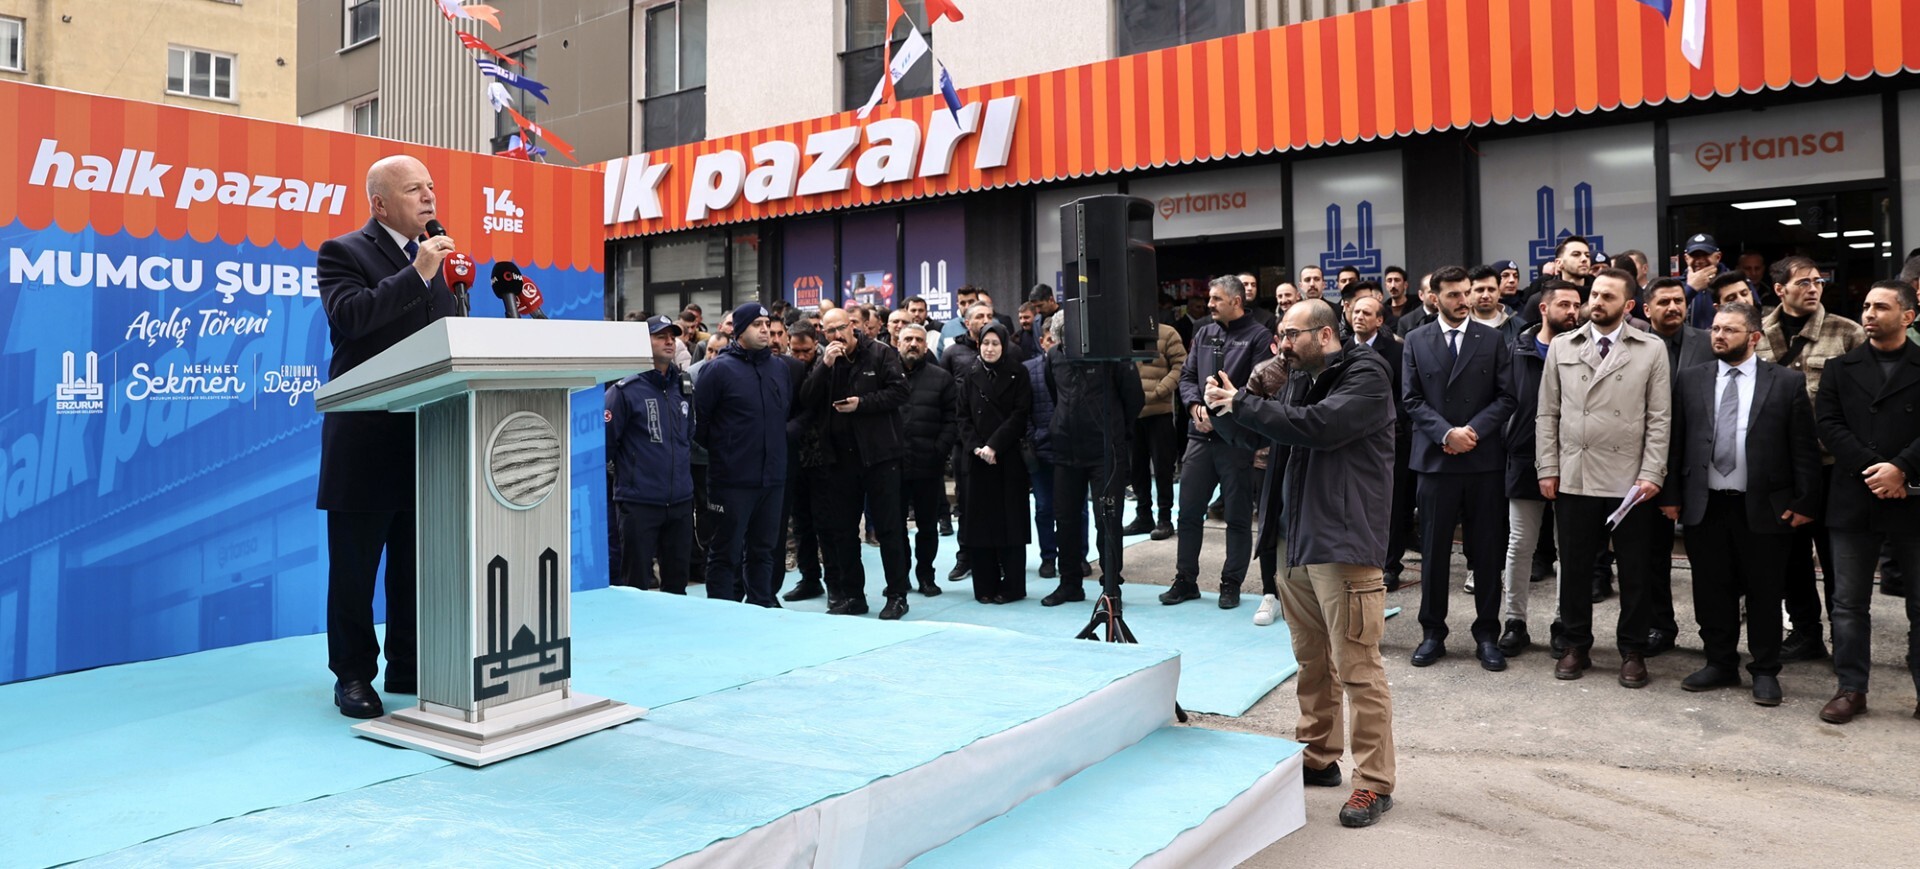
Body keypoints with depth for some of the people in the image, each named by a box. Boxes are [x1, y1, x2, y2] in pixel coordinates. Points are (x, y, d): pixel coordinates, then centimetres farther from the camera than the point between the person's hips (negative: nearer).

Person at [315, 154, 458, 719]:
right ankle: (353, 674, 16)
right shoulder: (344, 253, -3)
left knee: (416, 563, 12)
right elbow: (348, 317, -21)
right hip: (367, 442, -6)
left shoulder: (435, 255, 16)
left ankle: (408, 667, 23)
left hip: (428, 439, 6)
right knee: (354, 566, 5)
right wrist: (417, 275, -21)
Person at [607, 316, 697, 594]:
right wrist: (625, 470, 1)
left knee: (677, 581, 14)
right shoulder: (626, 390, -10)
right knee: (637, 583, 4)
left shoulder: (684, 386, 11)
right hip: (639, 501, -5)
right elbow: (605, 439, -10)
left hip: (681, 500, 5)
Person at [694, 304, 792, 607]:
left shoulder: (779, 368, 10)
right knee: (726, 553, 2)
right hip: (732, 479, -5)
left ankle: (761, 608, 24)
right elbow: (698, 417, -7)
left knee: (763, 549, 14)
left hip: (773, 477, 6)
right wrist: (718, 449, 2)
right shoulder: (720, 369, -8)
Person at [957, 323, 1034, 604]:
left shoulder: (1017, 375, 3)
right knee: (980, 521, 2)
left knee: (1009, 522, -1)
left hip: (1008, 458, -3)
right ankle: (985, 586, 8)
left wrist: (994, 445, -14)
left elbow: (1020, 415, -6)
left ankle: (1012, 586, 5)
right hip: (977, 461, 3)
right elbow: (964, 416, 7)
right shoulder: (972, 378, 11)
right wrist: (975, 446, -10)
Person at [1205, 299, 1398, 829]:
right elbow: (1262, 437, 19)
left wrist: (1243, 404, -15)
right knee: (1311, 660, 16)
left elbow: (1318, 426, -22)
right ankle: (1318, 757, 29)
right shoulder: (1301, 379, 16)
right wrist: (1227, 408, -1)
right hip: (1297, 540, 8)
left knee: (1357, 668, -4)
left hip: (1344, 542, -8)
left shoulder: (1365, 376, -7)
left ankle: (1374, 782, 5)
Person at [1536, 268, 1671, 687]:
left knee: (1634, 571, 7)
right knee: (1574, 567, 10)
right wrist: (1547, 469, 1)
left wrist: (1651, 474, -8)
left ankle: (1632, 651, 21)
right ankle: (1577, 646, 23)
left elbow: (1659, 418, -1)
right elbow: (1547, 413, 6)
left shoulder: (1652, 350, 1)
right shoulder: (1562, 347, 7)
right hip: (1573, 477, 2)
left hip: (1630, 481, -1)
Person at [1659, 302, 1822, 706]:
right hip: (1704, 505, 2)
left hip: (1763, 507, -2)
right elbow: (1675, 441, 4)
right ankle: (1720, 664, 25)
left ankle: (1765, 672, 21)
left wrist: (1805, 501, -4)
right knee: (1711, 592, 10)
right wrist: (1671, 496, 1)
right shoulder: (1689, 380, 5)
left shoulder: (1788, 383, 0)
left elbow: (1804, 448, 0)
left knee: (1764, 594, 8)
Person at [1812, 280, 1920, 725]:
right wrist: (1869, 468, -12)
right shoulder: (1841, 368, 9)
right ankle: (1851, 688, 15)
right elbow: (1827, 423, -1)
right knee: (1849, 603, 6)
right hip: (1854, 500, 2)